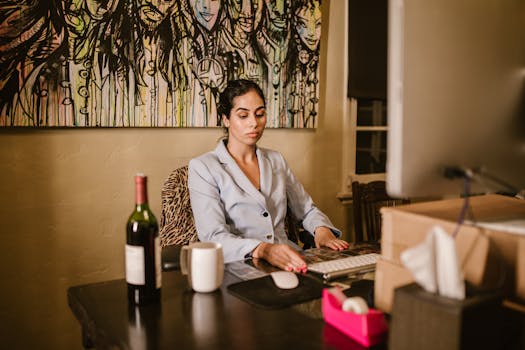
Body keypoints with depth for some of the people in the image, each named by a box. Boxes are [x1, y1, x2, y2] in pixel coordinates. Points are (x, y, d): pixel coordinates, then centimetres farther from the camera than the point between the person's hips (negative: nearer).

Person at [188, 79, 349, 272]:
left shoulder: (276, 160, 15)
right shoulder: (202, 167, -4)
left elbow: (307, 209, 21)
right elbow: (214, 238, -15)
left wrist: (321, 230, -3)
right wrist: (262, 250, -32)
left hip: (289, 263, 4)